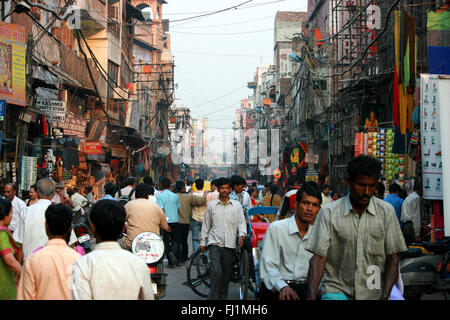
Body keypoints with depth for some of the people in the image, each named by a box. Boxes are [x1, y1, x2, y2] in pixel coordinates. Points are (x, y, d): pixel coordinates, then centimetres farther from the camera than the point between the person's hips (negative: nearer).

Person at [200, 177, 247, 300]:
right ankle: (213, 297, -14)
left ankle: (222, 297, 21)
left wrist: (241, 235, -14)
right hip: (215, 242, -1)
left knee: (226, 273, 8)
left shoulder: (237, 205, 9)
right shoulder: (211, 205, 9)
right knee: (216, 270, -18)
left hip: (230, 244, 1)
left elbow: (241, 222, 5)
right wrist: (202, 241, 11)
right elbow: (206, 224, 14)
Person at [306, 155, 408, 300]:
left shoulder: (386, 211, 3)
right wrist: (311, 296, -17)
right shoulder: (328, 213, -2)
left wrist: (385, 296, -8)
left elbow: (392, 257, 3)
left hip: (372, 293, 3)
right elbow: (318, 257, -6)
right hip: (337, 289, -2)